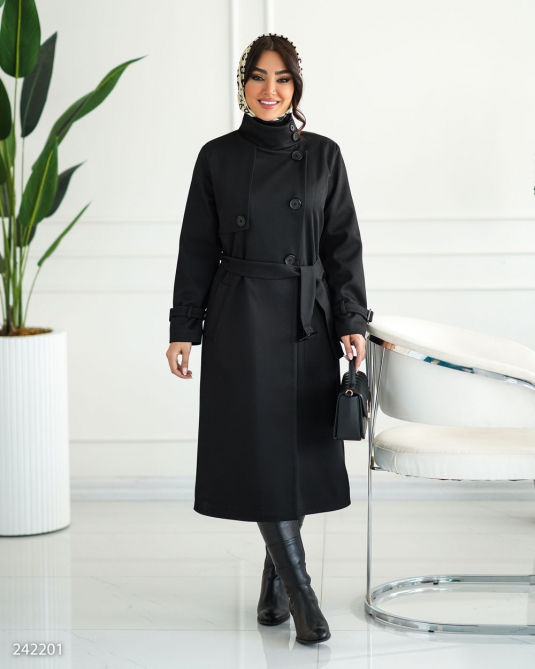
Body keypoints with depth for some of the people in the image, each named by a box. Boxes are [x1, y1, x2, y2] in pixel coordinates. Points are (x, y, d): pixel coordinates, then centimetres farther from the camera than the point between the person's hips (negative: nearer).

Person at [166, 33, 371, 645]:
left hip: (306, 320, 2)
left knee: (303, 450, 4)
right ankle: (301, 595, -2)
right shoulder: (218, 157, 3)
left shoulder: (323, 155, 6)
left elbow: (343, 244, 5)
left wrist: (352, 321, -3)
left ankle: (275, 580, 21)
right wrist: (183, 330, 0)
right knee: (260, 453, -7)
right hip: (241, 322, -2)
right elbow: (197, 249, 4)